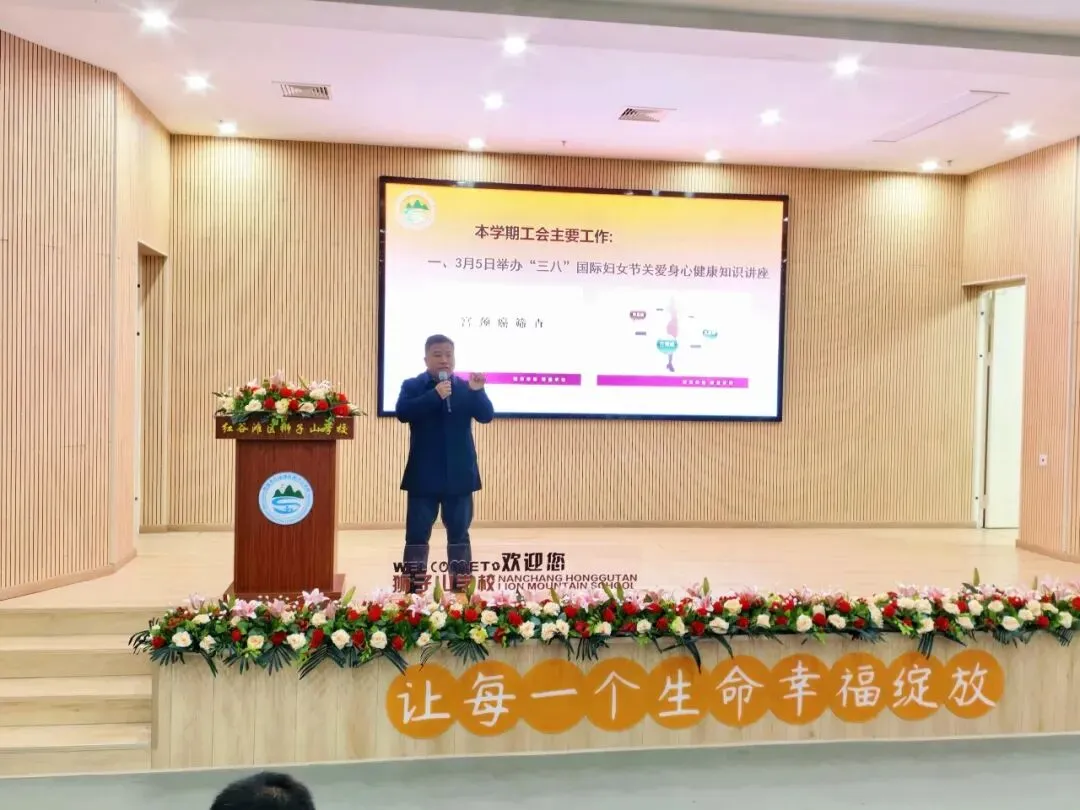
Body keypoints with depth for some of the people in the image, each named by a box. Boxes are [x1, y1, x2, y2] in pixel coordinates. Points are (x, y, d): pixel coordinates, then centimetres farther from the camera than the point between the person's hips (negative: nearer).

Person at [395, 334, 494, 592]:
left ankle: (461, 588, 18)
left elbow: (486, 416, -5)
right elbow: (403, 413, -17)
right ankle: (414, 589, 10)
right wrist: (435, 395, -24)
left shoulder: (466, 388, 5)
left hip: (459, 475, 2)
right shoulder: (412, 386, 0)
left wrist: (478, 392, -23)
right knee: (417, 533, 3)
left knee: (459, 532, 9)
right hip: (424, 476, -2)